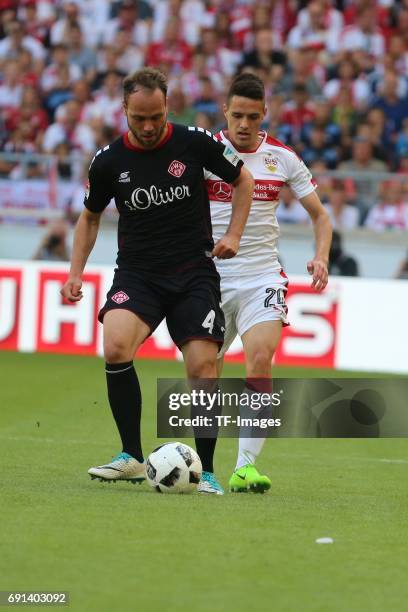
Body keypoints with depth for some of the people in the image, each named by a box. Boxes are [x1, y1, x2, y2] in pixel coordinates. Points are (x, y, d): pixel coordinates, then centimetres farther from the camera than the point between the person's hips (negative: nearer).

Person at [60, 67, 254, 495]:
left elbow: (243, 180, 12)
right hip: (136, 275, 1)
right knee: (115, 347, -26)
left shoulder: (195, 143, -5)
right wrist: (75, 274, 7)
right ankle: (131, 457, -15)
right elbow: (90, 216, 16)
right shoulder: (108, 162, -1)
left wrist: (233, 235, 0)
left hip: (194, 273, 0)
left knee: (203, 368, -12)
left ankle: (205, 471, 6)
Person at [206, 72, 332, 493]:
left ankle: (245, 467, -21)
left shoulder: (282, 158, 3)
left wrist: (321, 259, -6)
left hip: (262, 276, 0)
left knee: (260, 359, -21)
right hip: (211, 278, 0)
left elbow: (319, 214, 12)